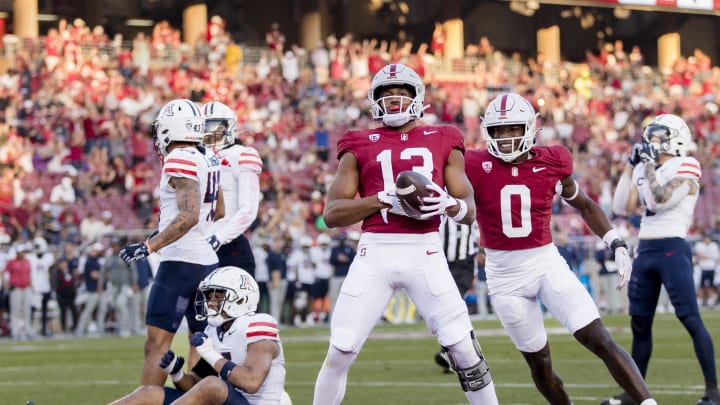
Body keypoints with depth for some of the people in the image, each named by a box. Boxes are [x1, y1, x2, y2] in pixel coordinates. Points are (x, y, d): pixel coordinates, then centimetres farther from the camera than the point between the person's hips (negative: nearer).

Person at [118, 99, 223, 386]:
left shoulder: (180, 160, -14)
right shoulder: (208, 159, 11)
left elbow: (189, 215, -24)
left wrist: (149, 246, -25)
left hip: (180, 262, -9)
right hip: (207, 262, 9)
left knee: (157, 344, -7)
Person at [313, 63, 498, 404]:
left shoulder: (443, 143, 12)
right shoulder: (360, 146, 9)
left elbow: (470, 211, 11)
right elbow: (331, 213, 2)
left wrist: (448, 203, -13)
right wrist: (385, 200, -12)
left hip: (425, 252, 0)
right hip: (375, 252, 0)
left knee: (463, 348, -3)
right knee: (340, 351, -1)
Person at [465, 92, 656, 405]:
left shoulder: (551, 162, -2)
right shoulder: (477, 167, -9)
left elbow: (584, 205, 14)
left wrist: (617, 244, 7)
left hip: (547, 263, 0)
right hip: (505, 274, 0)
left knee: (600, 340, -11)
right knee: (538, 362, 7)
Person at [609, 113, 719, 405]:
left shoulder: (685, 169, -8)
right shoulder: (646, 169, 14)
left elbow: (659, 201, -20)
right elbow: (622, 208, 11)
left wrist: (649, 165, -11)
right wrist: (630, 166, 9)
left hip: (672, 250, -8)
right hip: (645, 251, 8)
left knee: (691, 319, -10)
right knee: (640, 324, 12)